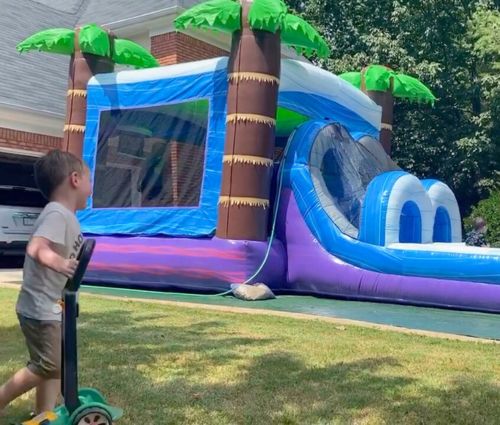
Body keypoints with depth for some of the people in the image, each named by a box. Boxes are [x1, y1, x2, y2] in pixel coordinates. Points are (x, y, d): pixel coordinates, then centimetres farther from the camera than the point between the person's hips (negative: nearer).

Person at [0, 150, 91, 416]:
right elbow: (36, 249, -36)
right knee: (45, 367, -2)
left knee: (56, 366, 14)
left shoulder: (65, 215, 10)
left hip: (51, 307, 10)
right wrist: (58, 262, -49)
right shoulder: (57, 214, -20)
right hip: (40, 308, -10)